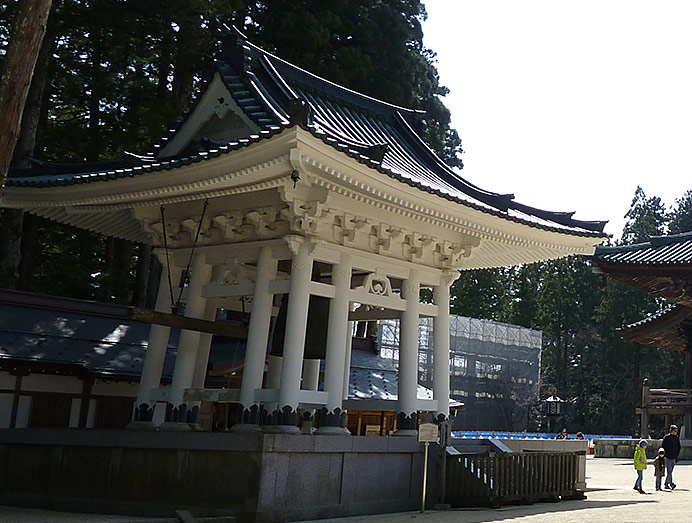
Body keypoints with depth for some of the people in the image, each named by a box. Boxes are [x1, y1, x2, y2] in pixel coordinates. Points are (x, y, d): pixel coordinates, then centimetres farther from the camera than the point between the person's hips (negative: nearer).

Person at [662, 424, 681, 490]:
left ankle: (666, 484, 19)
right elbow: (664, 447, -6)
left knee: (670, 471, 10)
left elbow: (678, 447, 16)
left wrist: (677, 456, 7)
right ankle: (671, 484, -21)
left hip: (674, 457, 6)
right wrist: (665, 455, -11)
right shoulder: (666, 437, -6)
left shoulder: (677, 438, 10)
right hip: (668, 457, -6)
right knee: (669, 471, -12)